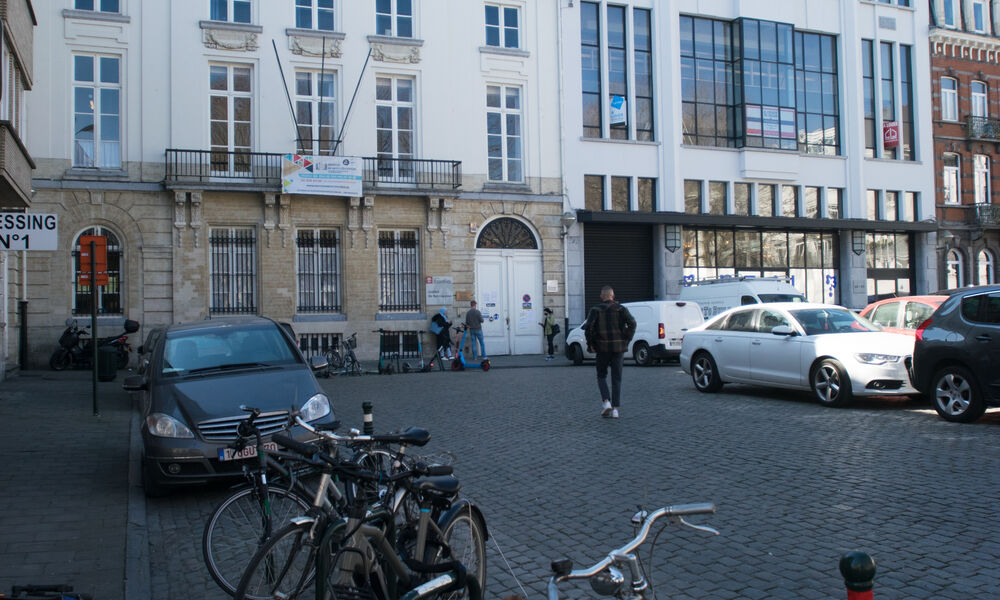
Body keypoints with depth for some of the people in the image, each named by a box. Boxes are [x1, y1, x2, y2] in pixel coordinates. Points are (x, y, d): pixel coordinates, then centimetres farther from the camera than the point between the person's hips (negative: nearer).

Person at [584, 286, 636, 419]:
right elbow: (632, 323, -10)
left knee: (601, 376, 14)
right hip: (618, 348, 1)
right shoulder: (621, 309, 3)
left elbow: (588, 327, -13)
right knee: (616, 378, 7)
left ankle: (606, 401, -6)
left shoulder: (596, 310, 0)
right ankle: (615, 408, 3)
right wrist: (627, 340, -2)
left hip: (602, 348, -1)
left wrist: (590, 343, -3)